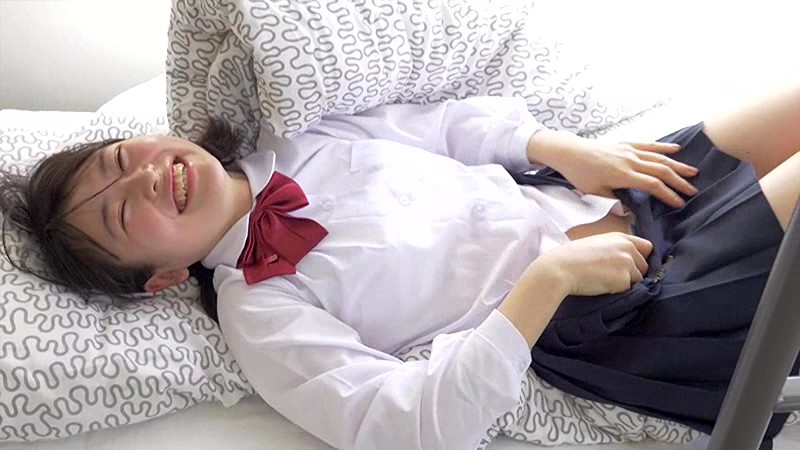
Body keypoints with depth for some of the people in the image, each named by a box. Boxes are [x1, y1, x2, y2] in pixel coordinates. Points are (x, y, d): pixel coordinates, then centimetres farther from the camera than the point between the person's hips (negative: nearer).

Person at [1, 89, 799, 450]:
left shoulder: (299, 140, 2)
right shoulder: (256, 312, -16)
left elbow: (445, 123, 11)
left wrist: (565, 149, -4)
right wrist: (551, 273, -28)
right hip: (615, 320, -6)